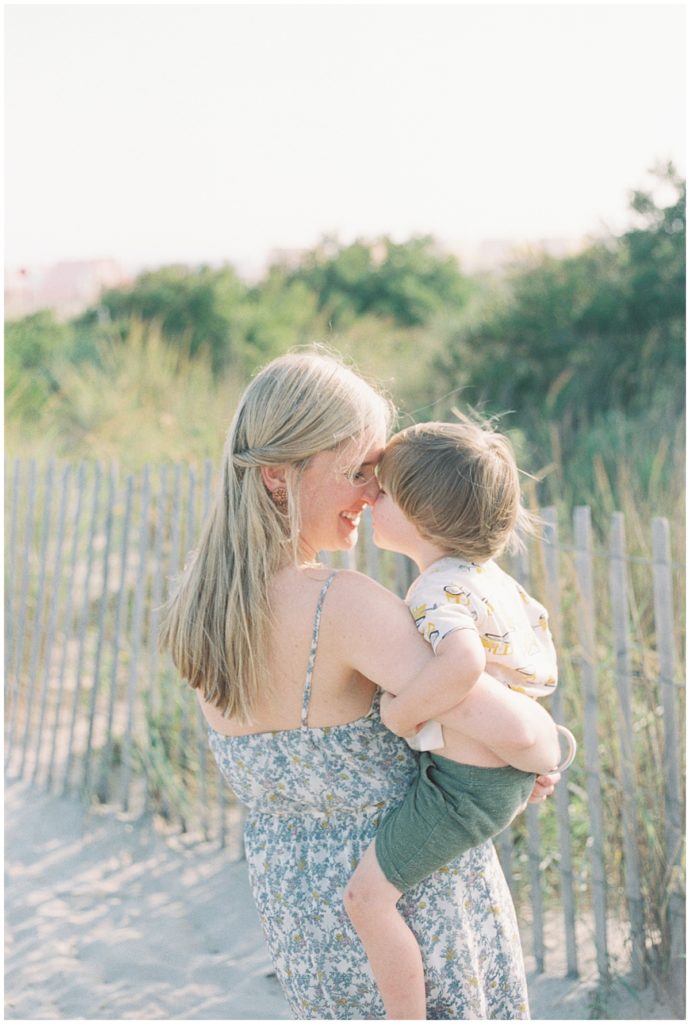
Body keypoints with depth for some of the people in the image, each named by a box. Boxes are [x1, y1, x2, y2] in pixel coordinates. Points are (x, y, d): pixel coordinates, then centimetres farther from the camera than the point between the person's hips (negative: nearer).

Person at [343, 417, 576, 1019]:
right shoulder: (487, 573, 3)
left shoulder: (439, 590, -27)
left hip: (466, 786, -10)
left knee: (367, 897, -2)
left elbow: (463, 665, -47)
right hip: (508, 769, 10)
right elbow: (536, 622, 19)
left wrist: (402, 713, -30)